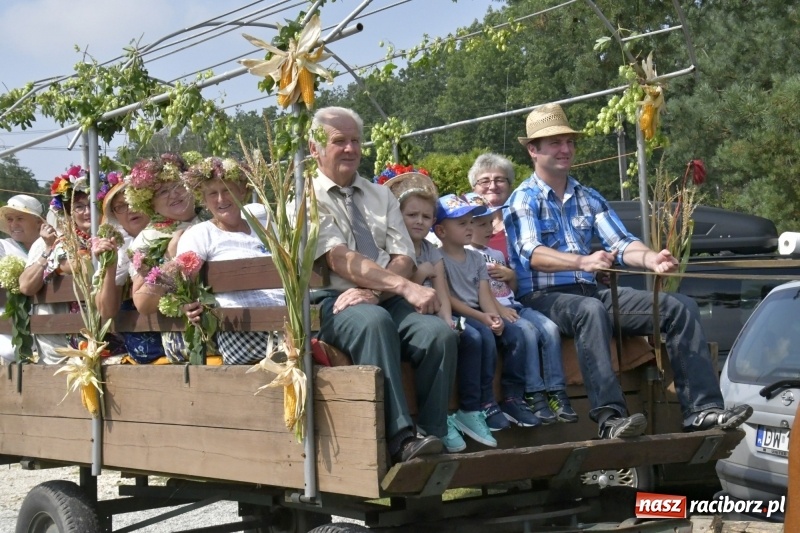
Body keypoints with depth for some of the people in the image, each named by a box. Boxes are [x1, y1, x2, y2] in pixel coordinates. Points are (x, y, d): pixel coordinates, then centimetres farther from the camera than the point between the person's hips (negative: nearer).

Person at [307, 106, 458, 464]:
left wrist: (372, 291, -14)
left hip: (390, 300, 5)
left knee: (440, 333, -26)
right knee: (374, 321, -38)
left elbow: (403, 258, 9)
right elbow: (340, 260, -10)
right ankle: (400, 438, -41)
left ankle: (431, 435, -24)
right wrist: (406, 287, -21)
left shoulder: (380, 196, 22)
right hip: (336, 302, -5)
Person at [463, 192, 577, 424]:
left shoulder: (497, 254, 25)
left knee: (550, 328, -16)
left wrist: (511, 275, 6)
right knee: (527, 331, -31)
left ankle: (556, 392, -18)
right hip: (490, 310, -7)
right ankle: (534, 395, -28)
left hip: (513, 305, 8)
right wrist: (498, 309, -20)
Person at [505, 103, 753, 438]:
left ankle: (702, 410, -18)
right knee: (590, 310, -40)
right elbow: (531, 254, -16)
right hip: (542, 296, -6)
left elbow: (621, 244, 8)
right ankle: (610, 417, -47)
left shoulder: (589, 198, 21)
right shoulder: (523, 200, 2)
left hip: (592, 292, 6)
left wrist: (650, 259, -16)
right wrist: (581, 262, -34)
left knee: (680, 307, -9)